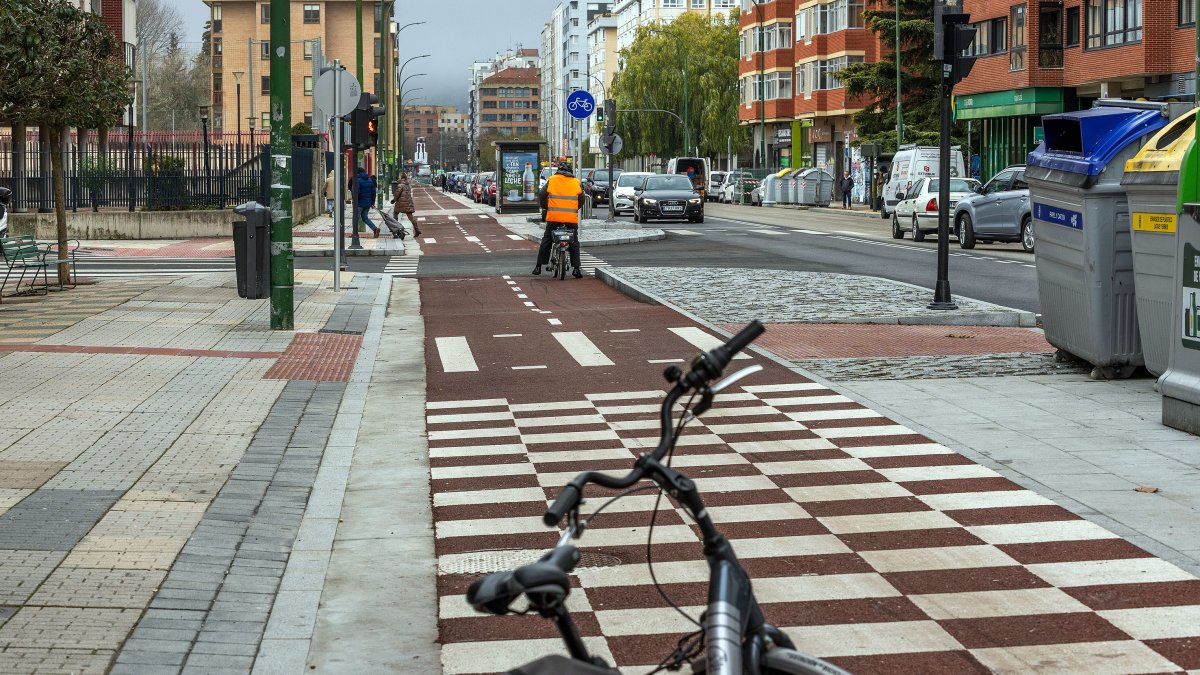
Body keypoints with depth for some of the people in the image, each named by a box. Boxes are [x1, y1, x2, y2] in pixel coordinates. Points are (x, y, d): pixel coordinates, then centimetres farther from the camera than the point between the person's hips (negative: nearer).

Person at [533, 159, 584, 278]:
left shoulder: (552, 180, 3)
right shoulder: (576, 182, 6)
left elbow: (541, 195, 4)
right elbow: (582, 199, 11)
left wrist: (544, 207, 22)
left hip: (554, 216, 0)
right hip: (571, 218, 0)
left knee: (546, 240, 10)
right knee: (574, 243, 10)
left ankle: (538, 267, 8)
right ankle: (576, 269, 2)